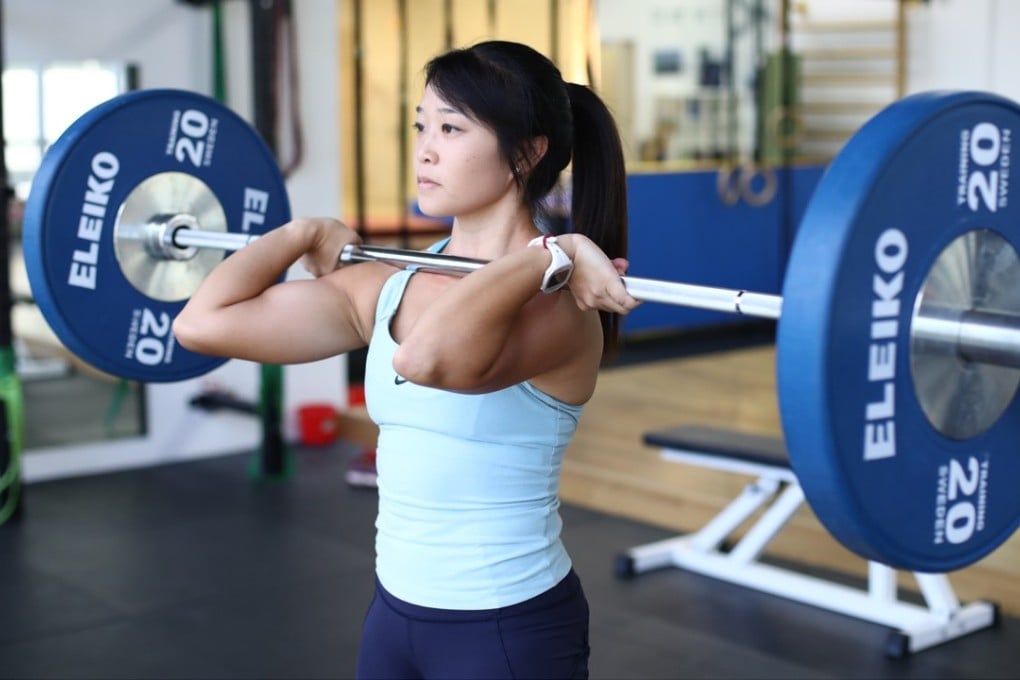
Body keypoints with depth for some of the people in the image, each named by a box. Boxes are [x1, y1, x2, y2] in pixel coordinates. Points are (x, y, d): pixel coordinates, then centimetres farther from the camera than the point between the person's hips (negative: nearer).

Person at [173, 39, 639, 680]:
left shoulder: (557, 304, -18)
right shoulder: (389, 285, 2)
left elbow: (429, 358, -40)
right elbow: (203, 322, 0)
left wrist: (551, 254, -30)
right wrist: (308, 232, 7)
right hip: (396, 610, 7)